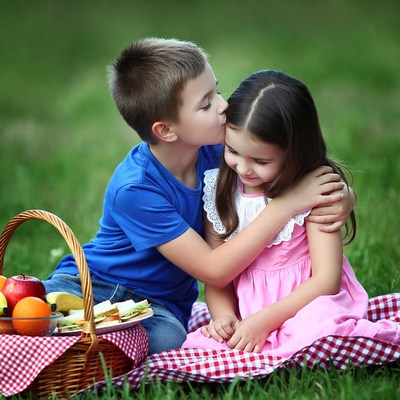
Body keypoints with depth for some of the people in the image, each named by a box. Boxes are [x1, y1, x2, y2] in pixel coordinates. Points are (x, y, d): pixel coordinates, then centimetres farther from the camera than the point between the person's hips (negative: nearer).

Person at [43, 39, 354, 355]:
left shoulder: (215, 151, -8)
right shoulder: (135, 189, -25)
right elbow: (214, 271, -25)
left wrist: (340, 200, -23)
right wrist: (287, 203, -28)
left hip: (159, 304, 5)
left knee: (167, 337, -33)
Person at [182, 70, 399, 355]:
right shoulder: (218, 189, 3)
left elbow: (326, 278, -14)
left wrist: (264, 321, -20)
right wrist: (224, 316, -14)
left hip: (307, 303, -4)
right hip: (245, 308, 4)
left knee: (321, 322, -39)